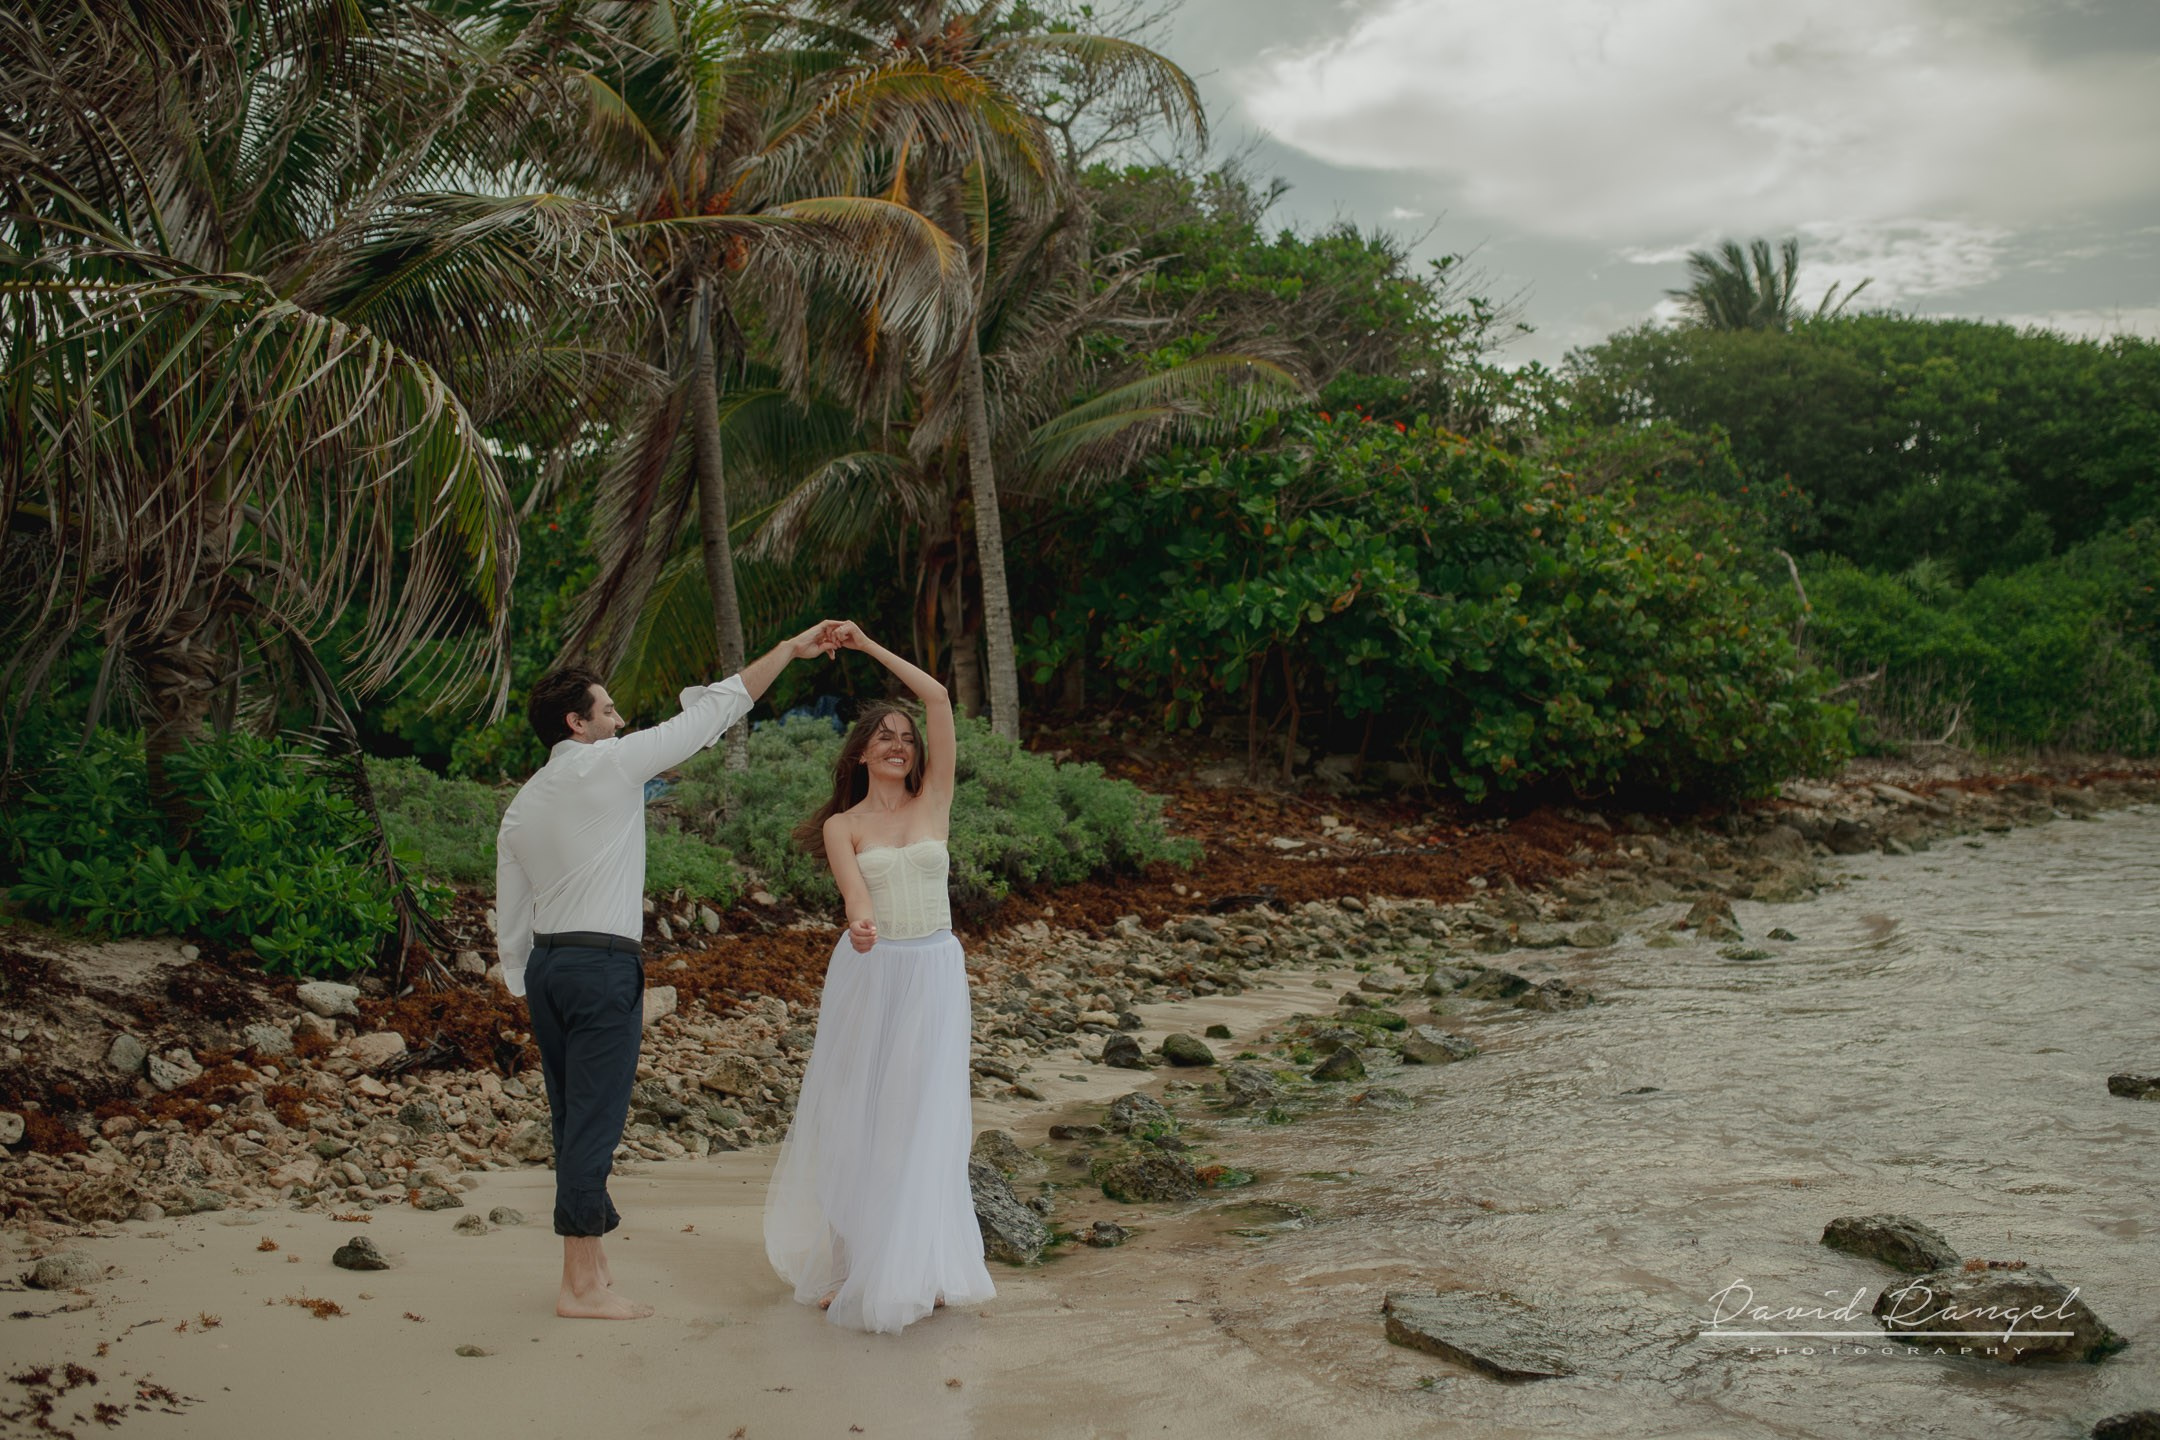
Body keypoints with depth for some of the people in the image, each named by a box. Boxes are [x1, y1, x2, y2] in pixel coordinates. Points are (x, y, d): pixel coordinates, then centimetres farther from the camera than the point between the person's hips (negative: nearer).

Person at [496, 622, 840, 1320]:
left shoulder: (521, 807, 12)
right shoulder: (608, 765, -8)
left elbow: (510, 921, 14)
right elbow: (711, 712, -7)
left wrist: (529, 993, 21)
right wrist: (790, 649, -2)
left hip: (544, 965, 8)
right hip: (602, 966, -8)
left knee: (573, 1123, 13)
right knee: (594, 1124, -4)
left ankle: (588, 1263, 20)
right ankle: (581, 1284, 1)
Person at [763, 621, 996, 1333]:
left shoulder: (934, 801, 6)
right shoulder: (842, 825, 4)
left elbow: (940, 698, 1)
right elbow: (854, 884, -18)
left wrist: (868, 645, 5)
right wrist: (861, 919, -41)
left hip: (934, 973, 1)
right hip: (869, 974, -1)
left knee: (924, 1120, 1)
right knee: (855, 1118, 3)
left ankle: (914, 1267, 7)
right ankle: (846, 1258, 12)